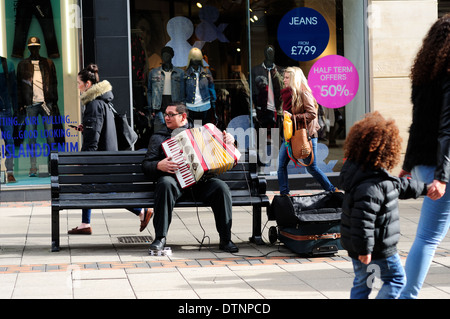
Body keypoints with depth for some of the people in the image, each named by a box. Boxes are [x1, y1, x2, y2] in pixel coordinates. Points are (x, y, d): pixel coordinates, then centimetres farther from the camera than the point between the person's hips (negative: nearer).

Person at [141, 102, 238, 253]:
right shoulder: (158, 137, 18)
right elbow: (146, 164, 12)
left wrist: (229, 139, 6)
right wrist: (159, 166, -11)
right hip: (174, 179, -1)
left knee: (221, 187, -27)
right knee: (165, 184, -37)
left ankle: (225, 239, -23)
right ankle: (160, 238, -31)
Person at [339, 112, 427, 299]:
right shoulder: (372, 186, -27)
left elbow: (399, 186, 23)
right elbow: (363, 219, -32)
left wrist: (424, 189, 31)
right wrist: (364, 249, -26)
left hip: (356, 246, 10)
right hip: (377, 248, -10)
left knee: (361, 283, 17)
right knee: (395, 279, 8)